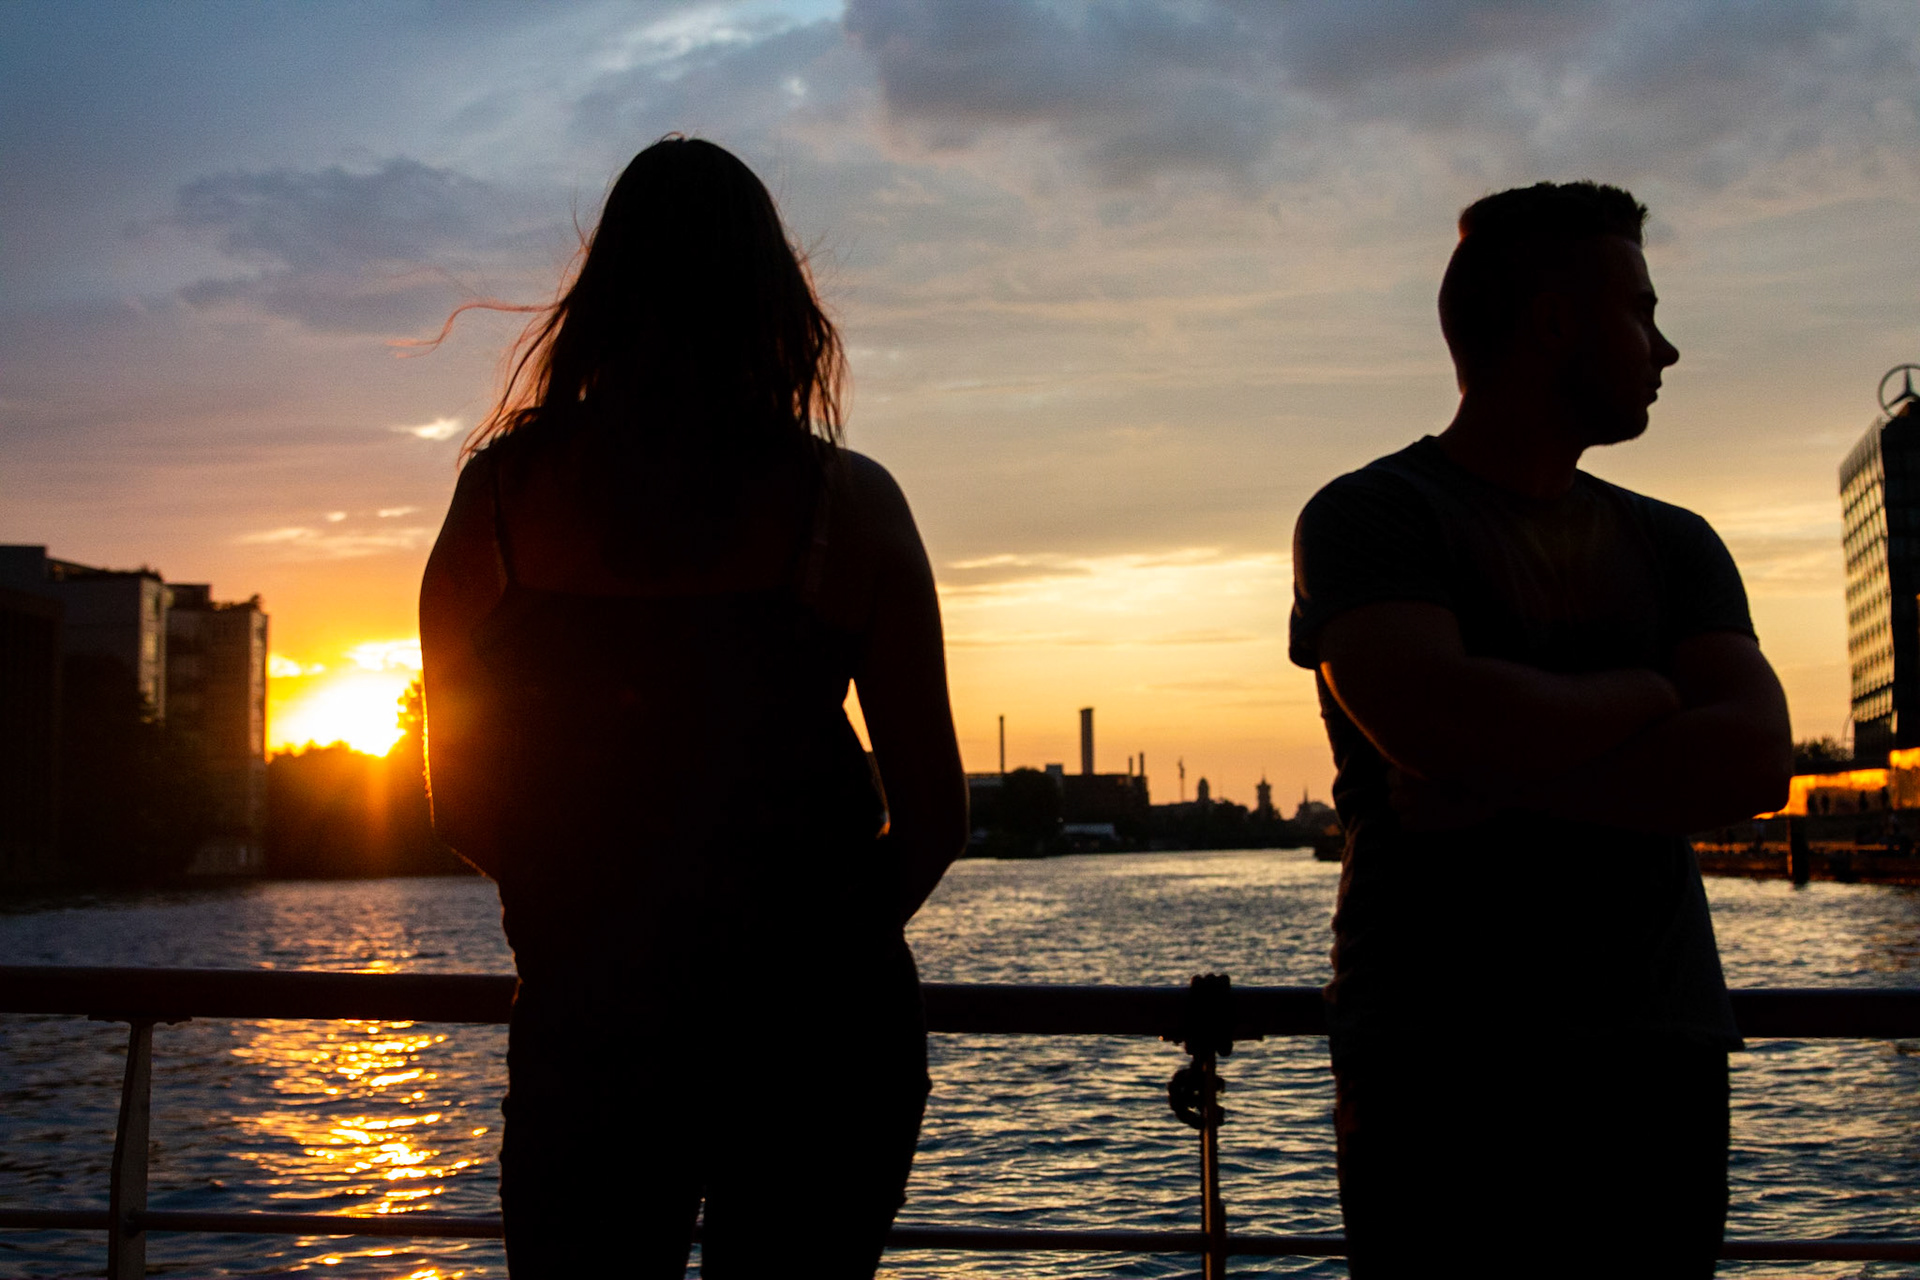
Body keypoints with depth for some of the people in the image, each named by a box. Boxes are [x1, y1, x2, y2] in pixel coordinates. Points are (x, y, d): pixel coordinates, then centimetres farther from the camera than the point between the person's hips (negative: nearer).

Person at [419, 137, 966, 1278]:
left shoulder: (503, 490, -1)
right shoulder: (846, 500, -5)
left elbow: (462, 802, 4)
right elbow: (934, 812, -2)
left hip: (587, 1017, 1)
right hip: (822, 1015, 0)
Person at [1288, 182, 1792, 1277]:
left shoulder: (1676, 547, 16)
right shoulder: (1370, 517, -1)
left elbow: (1753, 765, -1)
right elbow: (1442, 725, -20)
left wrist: (1504, 778, -13)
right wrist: (1647, 695, -3)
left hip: (1662, 1067, 5)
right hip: (1442, 1077, -5)